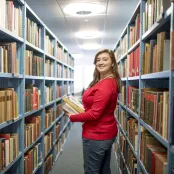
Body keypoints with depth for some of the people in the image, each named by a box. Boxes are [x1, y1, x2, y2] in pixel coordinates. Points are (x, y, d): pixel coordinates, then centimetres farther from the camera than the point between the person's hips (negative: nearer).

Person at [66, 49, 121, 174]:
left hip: (96, 135, -10)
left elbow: (94, 114, -25)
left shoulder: (105, 85, -24)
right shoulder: (111, 82, 8)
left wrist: (72, 117, -12)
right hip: (106, 132, 10)